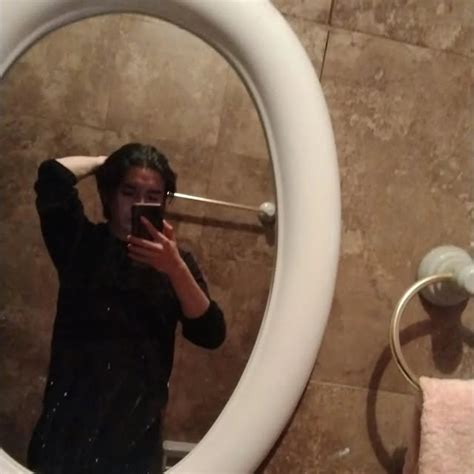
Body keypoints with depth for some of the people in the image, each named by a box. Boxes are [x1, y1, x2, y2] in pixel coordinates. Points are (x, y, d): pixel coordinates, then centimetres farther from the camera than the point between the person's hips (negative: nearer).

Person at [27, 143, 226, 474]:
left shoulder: (175, 260, 4)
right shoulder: (82, 243, 1)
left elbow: (211, 335, -9)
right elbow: (53, 174, -15)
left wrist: (176, 269, -21)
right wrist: (105, 162, 2)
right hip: (68, 416, -1)